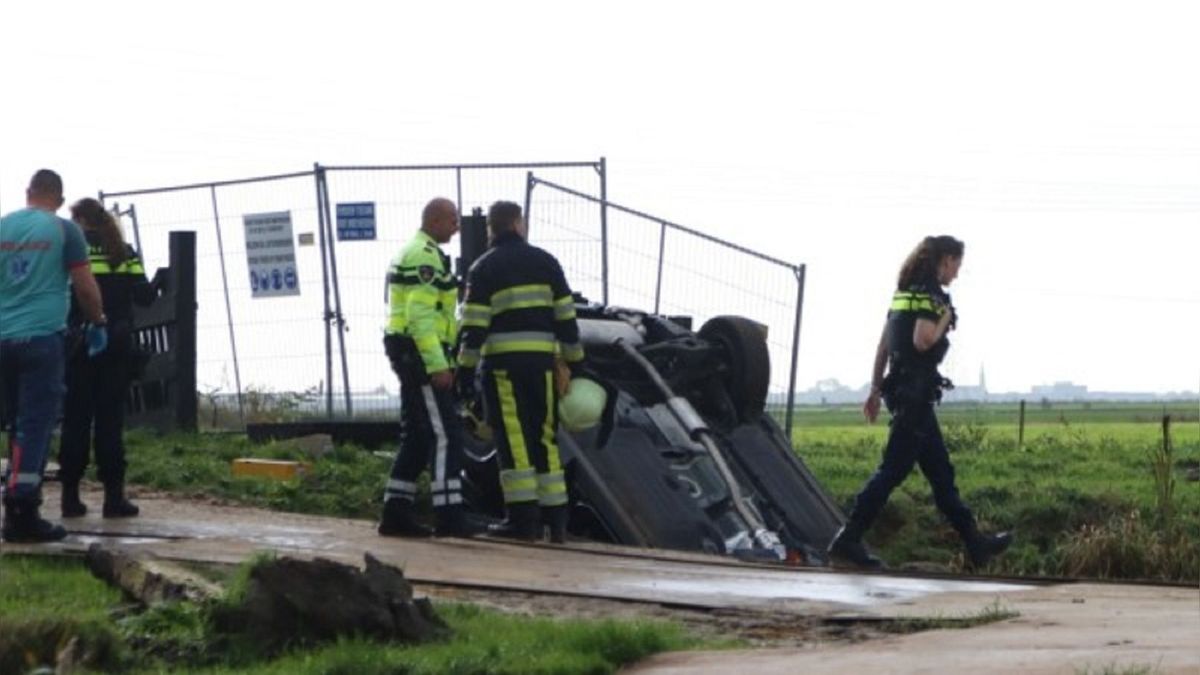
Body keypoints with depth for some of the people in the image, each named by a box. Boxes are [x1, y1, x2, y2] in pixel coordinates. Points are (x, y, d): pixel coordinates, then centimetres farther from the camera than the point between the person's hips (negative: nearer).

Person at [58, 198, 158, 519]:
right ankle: (114, 495, -2)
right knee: (110, 421, 3)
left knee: (75, 421, 4)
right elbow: (144, 296, 2)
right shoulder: (123, 252, 5)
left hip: (78, 346, -1)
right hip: (115, 346, 1)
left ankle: (71, 495, 1)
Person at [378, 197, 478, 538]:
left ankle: (396, 512, 11)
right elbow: (421, 314, -21)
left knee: (417, 438, 12)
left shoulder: (411, 253, 22)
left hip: (410, 356, 11)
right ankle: (449, 516, -16)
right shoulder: (426, 255, -13)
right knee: (445, 435, -12)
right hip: (421, 354, -11)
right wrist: (438, 365, -24)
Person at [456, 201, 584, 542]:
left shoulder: (484, 269, 1)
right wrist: (574, 362, 16)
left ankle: (523, 518, -9)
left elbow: (474, 326, -5)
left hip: (503, 363, -4)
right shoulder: (545, 262, 11)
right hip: (542, 360, 4)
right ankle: (555, 516, 9)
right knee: (544, 437, 10)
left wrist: (465, 372, -2)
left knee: (514, 439, -4)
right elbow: (566, 317, 10)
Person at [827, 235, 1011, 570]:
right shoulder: (932, 293, -11)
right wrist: (945, 320, -6)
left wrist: (876, 389, 20)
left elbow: (883, 345, 17)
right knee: (893, 470, -8)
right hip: (916, 391, -10)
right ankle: (848, 540, -8)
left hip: (900, 388, 10)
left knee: (940, 470, 12)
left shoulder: (906, 290, 16)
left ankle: (975, 543, 17)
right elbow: (923, 340, -24)